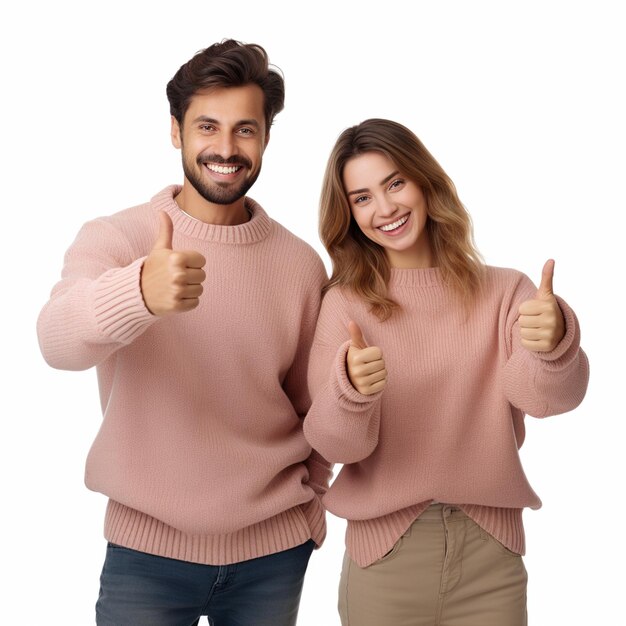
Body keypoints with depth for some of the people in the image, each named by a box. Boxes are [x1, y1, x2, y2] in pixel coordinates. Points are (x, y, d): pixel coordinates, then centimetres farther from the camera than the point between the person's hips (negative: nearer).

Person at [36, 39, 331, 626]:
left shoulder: (301, 263, -1)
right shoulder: (114, 238, -9)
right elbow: (59, 340, -29)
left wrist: (310, 494, 1)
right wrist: (140, 292, -46)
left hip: (273, 551, 2)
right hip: (148, 550, -2)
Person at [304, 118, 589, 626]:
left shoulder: (504, 291, 0)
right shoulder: (345, 303, -2)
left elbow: (545, 396, -17)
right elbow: (335, 445, -11)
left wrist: (554, 344, -38)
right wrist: (350, 389, -32)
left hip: (490, 551, 1)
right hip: (386, 555, 0)